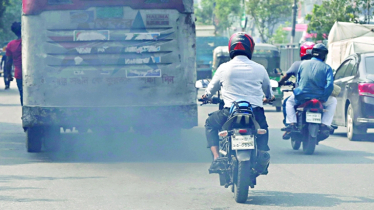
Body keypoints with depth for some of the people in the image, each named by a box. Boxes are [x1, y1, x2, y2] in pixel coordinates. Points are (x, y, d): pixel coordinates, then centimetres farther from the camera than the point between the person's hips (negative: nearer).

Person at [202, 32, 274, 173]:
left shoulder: (224, 68, 2)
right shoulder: (259, 69, 5)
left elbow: (211, 89, 18)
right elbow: (269, 92, 22)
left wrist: (206, 96, 42)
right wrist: (268, 98, 47)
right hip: (256, 113, 2)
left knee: (210, 123, 26)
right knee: (263, 127, 36)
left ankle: (217, 158, 10)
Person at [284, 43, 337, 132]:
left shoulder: (303, 64, 6)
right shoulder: (326, 67, 0)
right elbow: (330, 84, -10)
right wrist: (324, 98, 0)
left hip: (302, 96, 1)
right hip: (319, 97, -1)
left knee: (289, 102, 31)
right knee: (333, 101, 28)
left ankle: (292, 123, 9)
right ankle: (325, 124, 13)